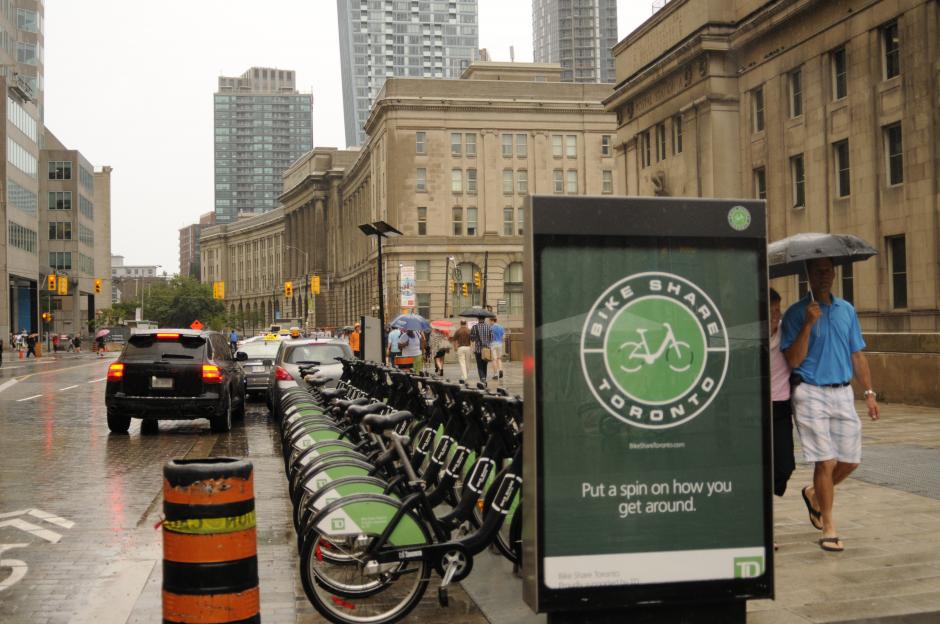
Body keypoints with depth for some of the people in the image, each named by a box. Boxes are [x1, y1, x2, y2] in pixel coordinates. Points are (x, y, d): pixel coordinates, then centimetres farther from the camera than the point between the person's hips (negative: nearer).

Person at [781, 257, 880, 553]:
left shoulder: (847, 310, 13)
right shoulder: (796, 313, -3)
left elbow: (857, 355, 16)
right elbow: (793, 360, -11)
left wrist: (869, 393, 10)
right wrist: (809, 324, -20)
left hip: (843, 393, 5)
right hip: (810, 393, -5)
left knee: (850, 460, 6)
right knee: (826, 461, -8)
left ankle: (814, 495, 32)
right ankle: (828, 528, 4)